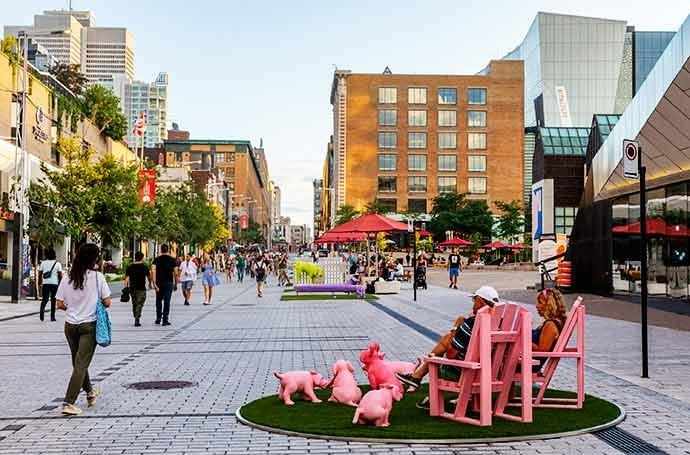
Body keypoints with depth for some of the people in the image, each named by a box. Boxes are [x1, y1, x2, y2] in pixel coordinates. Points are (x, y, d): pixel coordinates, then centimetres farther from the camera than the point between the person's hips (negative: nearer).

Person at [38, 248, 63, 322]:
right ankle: (52, 317, 11)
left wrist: (39, 283, 13)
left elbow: (40, 274, 4)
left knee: (44, 299, 7)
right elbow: (60, 275, -3)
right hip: (54, 283, -1)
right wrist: (60, 283, 8)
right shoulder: (57, 263, 0)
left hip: (45, 283, 1)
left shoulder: (43, 263, 4)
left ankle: (42, 309, -22)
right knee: (53, 300, 9)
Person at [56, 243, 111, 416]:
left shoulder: (67, 278, -1)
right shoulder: (97, 277, -10)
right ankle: (69, 403, -8)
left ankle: (90, 392, 39)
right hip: (89, 325, -4)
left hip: (70, 325, 4)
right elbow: (107, 302, -9)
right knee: (81, 364, -1)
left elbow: (60, 304, 0)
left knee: (78, 362, 21)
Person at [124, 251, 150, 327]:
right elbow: (149, 277, 12)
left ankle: (136, 319, 25)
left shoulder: (130, 267, 3)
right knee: (139, 304, -3)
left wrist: (126, 287, 2)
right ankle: (137, 320, -14)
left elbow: (126, 278, -2)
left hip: (132, 288, 3)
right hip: (141, 288, -3)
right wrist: (150, 284, 31)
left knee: (134, 304, 17)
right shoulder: (145, 267, -1)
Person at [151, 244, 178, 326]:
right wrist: (175, 284, 9)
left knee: (159, 301, 16)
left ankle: (158, 319, 20)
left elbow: (153, 271, -11)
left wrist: (154, 283, -13)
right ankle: (165, 320, -3)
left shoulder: (156, 260, 1)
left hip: (159, 283, 1)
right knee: (167, 301, 0)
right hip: (169, 282, -1)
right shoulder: (172, 260, 0)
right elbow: (175, 273, -1)